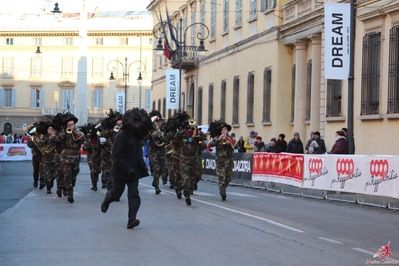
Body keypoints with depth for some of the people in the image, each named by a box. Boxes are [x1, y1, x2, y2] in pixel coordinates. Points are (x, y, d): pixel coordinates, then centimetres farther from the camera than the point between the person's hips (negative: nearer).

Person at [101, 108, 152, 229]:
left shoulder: (137, 135, 5)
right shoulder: (122, 135, -19)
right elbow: (117, 155, -22)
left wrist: (143, 166, 7)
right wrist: (128, 169, -23)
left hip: (134, 171, 6)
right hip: (121, 171, -6)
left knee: (134, 194, -5)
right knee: (116, 192, 10)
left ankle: (131, 220, -9)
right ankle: (106, 201, 44)